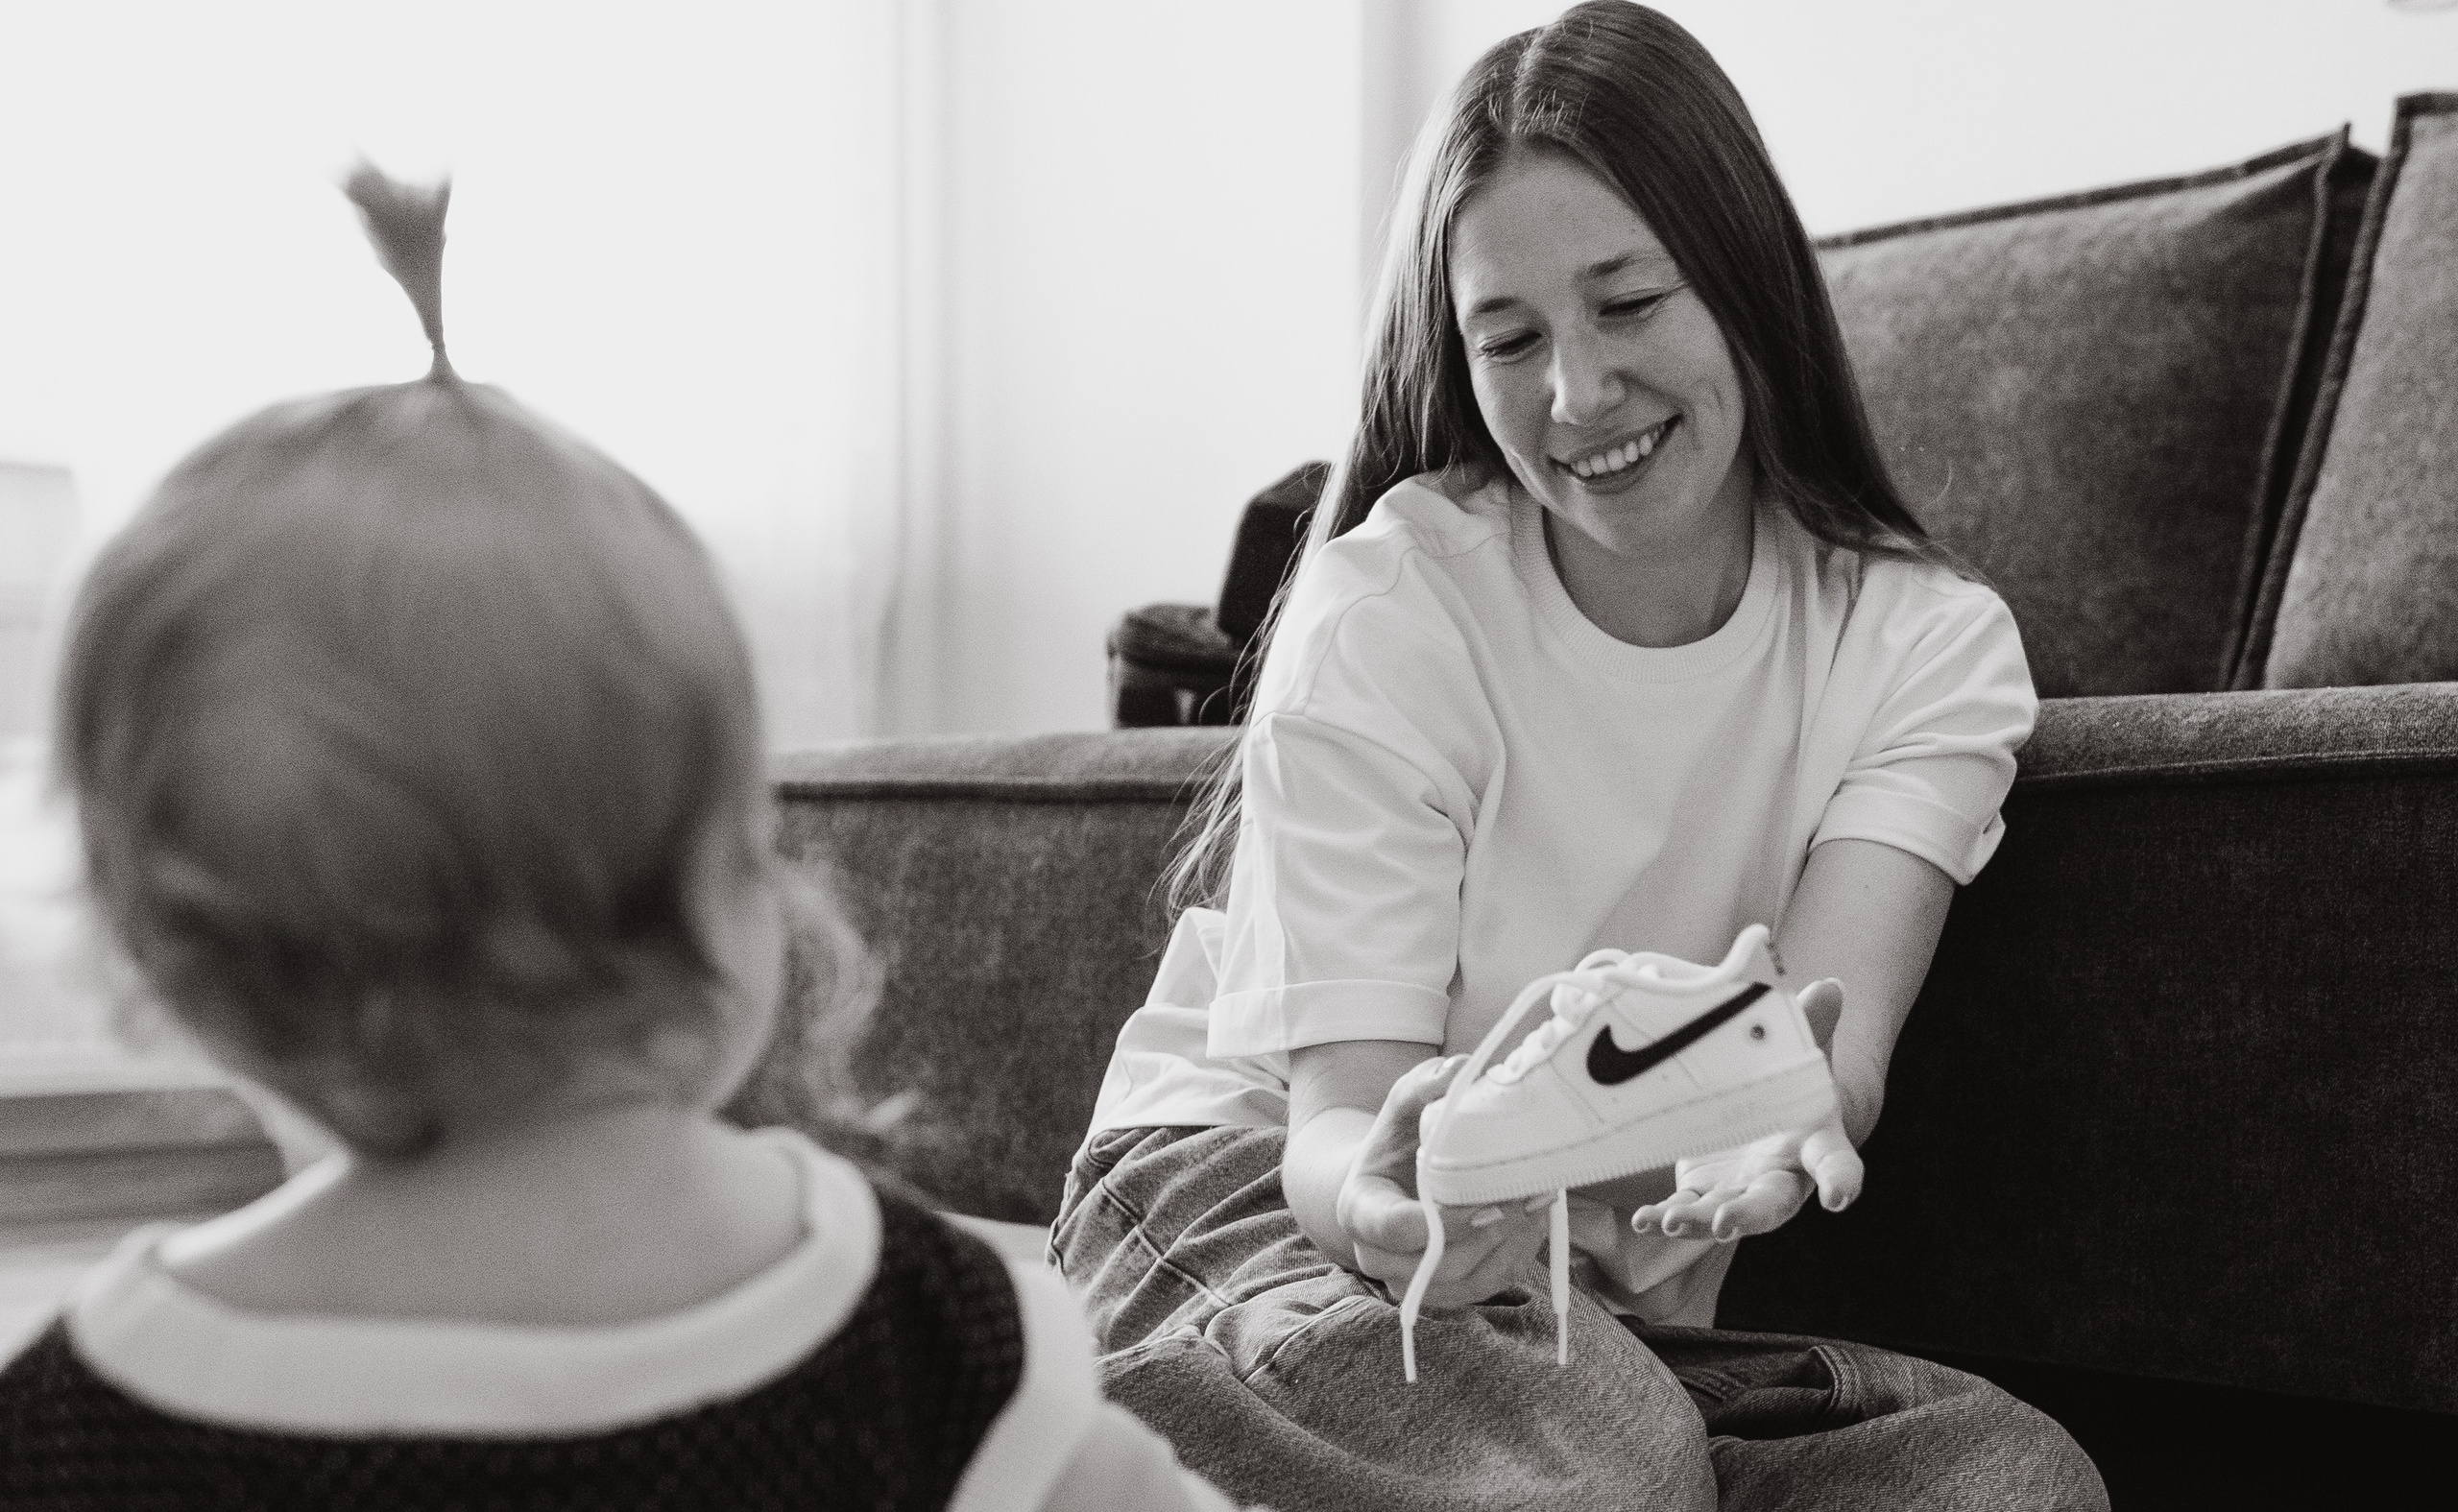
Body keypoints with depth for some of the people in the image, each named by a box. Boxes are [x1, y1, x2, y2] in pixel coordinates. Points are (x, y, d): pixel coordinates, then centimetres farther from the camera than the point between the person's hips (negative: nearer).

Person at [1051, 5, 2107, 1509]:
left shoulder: (1928, 646, -4)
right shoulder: (1387, 610, -13)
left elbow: (1832, 1044, -20)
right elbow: (1334, 1117, -18)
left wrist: (1768, 1141, -45)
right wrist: (1388, 1200, -44)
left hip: (1610, 1287, 4)